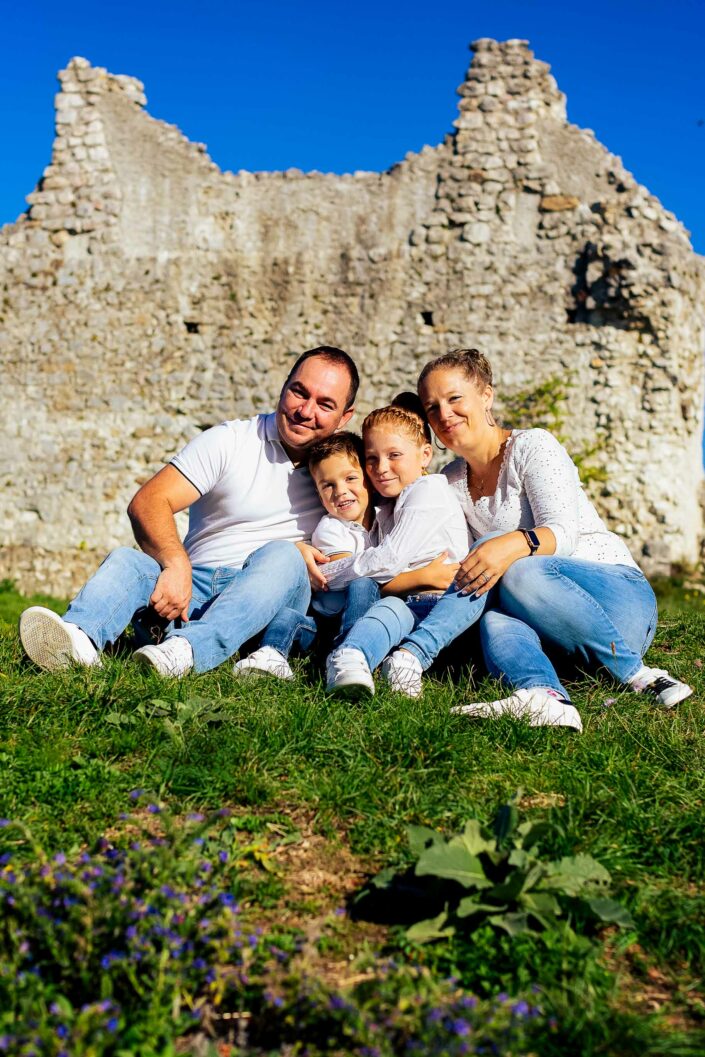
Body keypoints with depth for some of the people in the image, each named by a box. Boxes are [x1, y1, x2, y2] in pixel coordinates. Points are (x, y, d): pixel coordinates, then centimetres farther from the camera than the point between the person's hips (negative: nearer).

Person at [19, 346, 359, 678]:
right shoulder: (231, 440, 1)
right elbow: (146, 503, -11)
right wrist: (176, 564, -30)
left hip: (272, 597, 0)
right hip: (197, 588, 0)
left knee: (282, 555, -30)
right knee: (126, 559, -24)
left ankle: (186, 649, -52)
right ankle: (80, 639, -56)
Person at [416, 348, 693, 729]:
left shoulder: (532, 446, -4)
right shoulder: (450, 483, 14)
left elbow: (564, 532, -19)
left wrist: (514, 544, -40)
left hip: (621, 598, -4)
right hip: (552, 623, 4)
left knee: (521, 571, -34)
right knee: (495, 623, -29)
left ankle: (636, 673, -28)